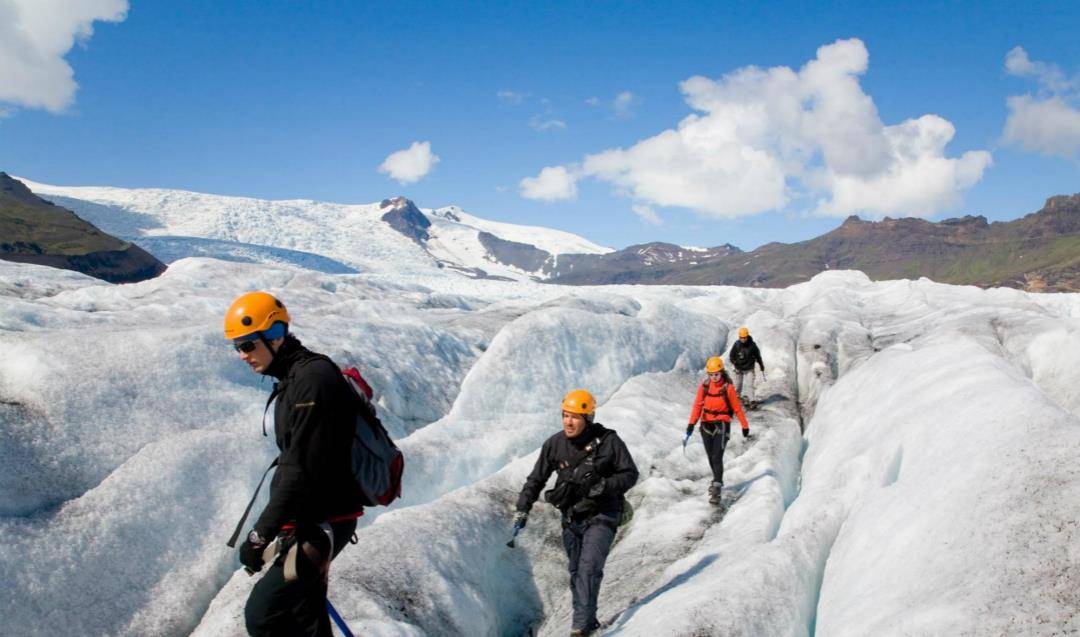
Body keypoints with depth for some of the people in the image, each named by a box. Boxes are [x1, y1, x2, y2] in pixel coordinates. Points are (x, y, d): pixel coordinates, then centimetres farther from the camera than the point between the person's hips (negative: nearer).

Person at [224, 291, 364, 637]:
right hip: (309, 521, 10)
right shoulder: (293, 379, 13)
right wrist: (269, 528, 25)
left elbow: (302, 468, -24)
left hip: (321, 523, -10)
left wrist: (261, 533, -21)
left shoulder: (312, 378, -19)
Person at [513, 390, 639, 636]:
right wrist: (522, 509, -3)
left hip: (601, 516, -4)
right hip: (570, 517, 4)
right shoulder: (554, 444, -4)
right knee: (576, 572, 12)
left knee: (588, 568, -18)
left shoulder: (608, 441, -14)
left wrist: (603, 487, -23)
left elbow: (630, 474, -7)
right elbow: (536, 479, 6)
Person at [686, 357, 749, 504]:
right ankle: (718, 480, 38)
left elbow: (737, 408, -1)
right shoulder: (704, 386, -1)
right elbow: (698, 405, -7)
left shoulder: (728, 387, -8)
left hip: (722, 424, -4)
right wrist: (691, 424, -19)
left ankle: (716, 490, -17)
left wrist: (745, 426, 5)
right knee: (710, 456, 15)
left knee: (717, 457, -14)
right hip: (706, 424, 4)